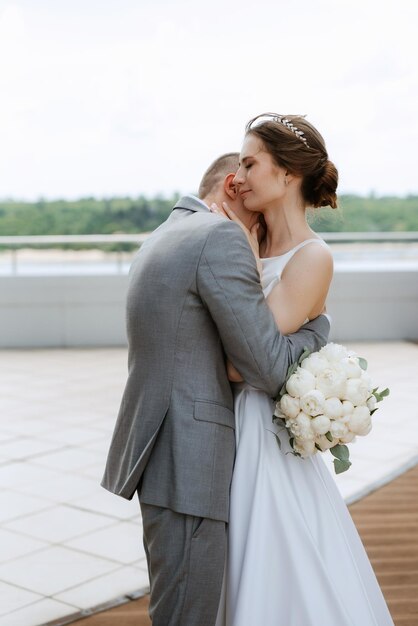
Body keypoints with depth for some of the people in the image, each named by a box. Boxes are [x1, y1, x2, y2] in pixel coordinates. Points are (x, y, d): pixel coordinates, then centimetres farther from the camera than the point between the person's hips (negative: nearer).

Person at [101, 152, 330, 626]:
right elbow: (269, 368, -14)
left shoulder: (159, 241, 17)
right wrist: (319, 323, 4)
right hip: (185, 465, -10)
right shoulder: (221, 238, -13)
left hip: (160, 457, 10)